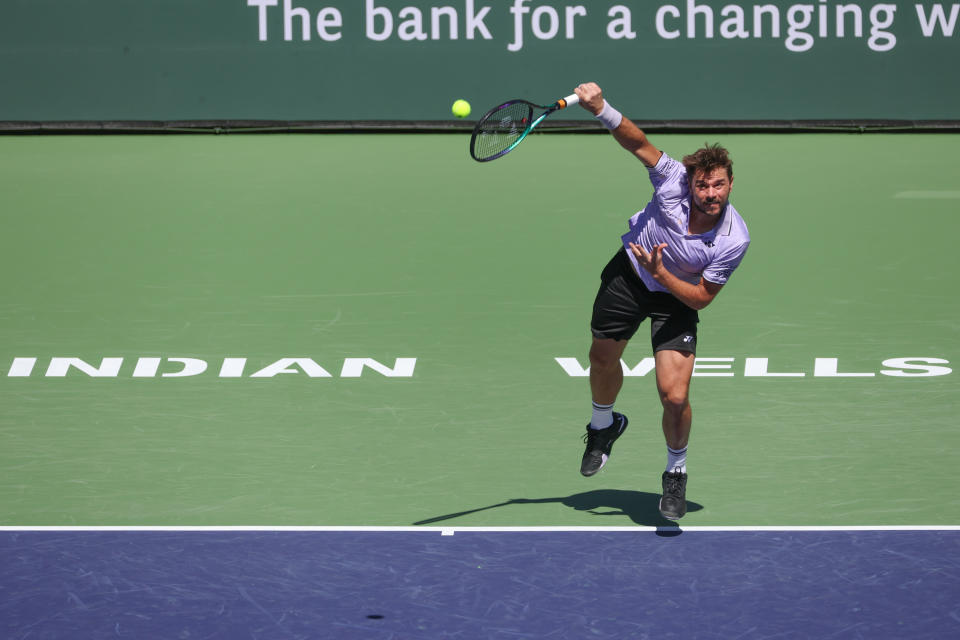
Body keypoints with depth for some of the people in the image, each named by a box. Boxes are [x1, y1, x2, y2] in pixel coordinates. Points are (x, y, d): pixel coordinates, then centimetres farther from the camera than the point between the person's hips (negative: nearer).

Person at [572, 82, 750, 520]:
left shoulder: (734, 240, -30)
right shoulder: (674, 179, -28)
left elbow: (702, 298, -21)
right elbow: (638, 143, -19)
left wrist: (661, 273, -33)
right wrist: (600, 108, -34)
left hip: (676, 297, -2)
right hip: (629, 272, 2)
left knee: (675, 397, -14)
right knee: (603, 357, 19)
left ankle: (676, 472, 15)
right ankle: (604, 425, 52)